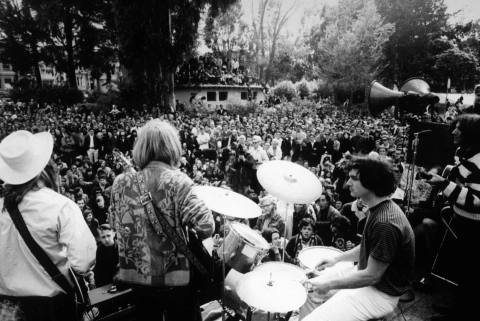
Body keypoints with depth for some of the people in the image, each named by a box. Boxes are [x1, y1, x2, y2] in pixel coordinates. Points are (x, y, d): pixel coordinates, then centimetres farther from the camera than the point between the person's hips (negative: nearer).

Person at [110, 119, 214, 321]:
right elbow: (205, 226, -24)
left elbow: (115, 224, 10)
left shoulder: (121, 182, -4)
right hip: (174, 278, -4)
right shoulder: (176, 181, -19)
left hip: (136, 277, 4)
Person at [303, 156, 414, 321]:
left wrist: (330, 284, -19)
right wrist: (337, 258, 4)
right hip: (369, 274, 10)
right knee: (310, 288, 15)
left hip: (380, 293, -9)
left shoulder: (385, 224, -32)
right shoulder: (378, 208, 0)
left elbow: (372, 276, -27)